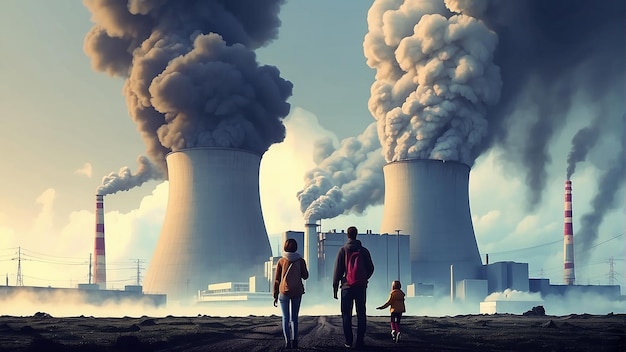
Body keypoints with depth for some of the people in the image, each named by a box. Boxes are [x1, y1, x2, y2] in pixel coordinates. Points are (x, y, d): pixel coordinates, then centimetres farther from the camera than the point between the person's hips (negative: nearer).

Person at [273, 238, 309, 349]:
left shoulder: (281, 261, -3)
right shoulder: (300, 260, -2)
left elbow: (277, 280, -1)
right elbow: (305, 276, 6)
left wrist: (275, 295, 4)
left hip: (284, 291, -1)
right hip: (297, 291, 1)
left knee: (286, 317, 6)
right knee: (294, 317, 12)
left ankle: (287, 342, -3)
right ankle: (294, 340, 0)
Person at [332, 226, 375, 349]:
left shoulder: (343, 250, -3)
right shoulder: (364, 251, 3)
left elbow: (337, 270, -4)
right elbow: (370, 268, 9)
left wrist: (335, 288, 1)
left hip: (347, 287, -2)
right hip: (361, 287, 2)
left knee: (346, 315, 3)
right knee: (361, 314, 4)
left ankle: (349, 341, -1)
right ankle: (360, 341, 0)